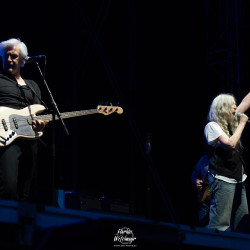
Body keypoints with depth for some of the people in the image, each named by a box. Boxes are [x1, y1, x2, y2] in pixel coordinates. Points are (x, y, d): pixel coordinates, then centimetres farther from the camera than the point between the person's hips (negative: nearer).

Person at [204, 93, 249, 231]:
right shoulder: (212, 126, -7)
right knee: (220, 225, -12)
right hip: (222, 180, -9)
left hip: (239, 178, 9)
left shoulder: (231, 124, 16)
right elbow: (230, 143, -19)